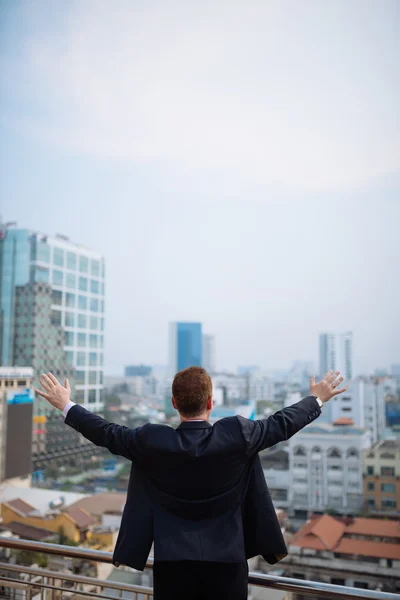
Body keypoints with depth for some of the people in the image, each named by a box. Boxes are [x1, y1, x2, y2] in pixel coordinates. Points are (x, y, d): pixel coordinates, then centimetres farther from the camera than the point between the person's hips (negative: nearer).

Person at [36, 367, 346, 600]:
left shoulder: (152, 442, -12)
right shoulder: (237, 435, -14)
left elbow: (107, 433, 2)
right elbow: (282, 424, 0)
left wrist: (67, 405, 17)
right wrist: (317, 399, 18)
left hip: (172, 563, 1)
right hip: (227, 562, 0)